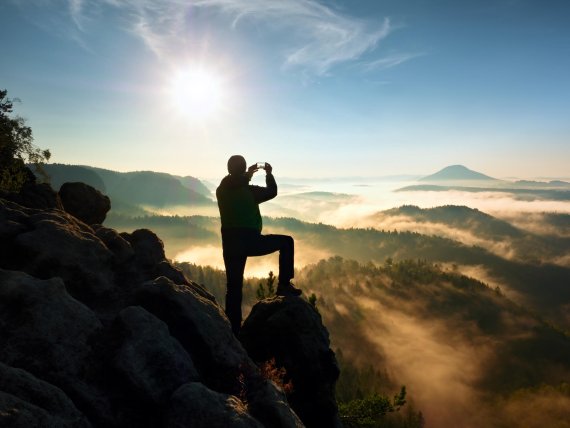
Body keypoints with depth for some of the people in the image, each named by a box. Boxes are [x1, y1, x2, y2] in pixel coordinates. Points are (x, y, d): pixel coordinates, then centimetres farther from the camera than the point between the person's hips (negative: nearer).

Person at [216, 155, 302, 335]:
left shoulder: (221, 190, 8)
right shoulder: (249, 190, -7)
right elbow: (272, 192, 7)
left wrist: (249, 174, 36)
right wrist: (269, 174, 21)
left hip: (230, 244, 5)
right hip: (250, 240, -5)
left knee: (233, 287, 12)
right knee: (286, 241, 15)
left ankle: (233, 330, 14)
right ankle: (284, 284, 10)